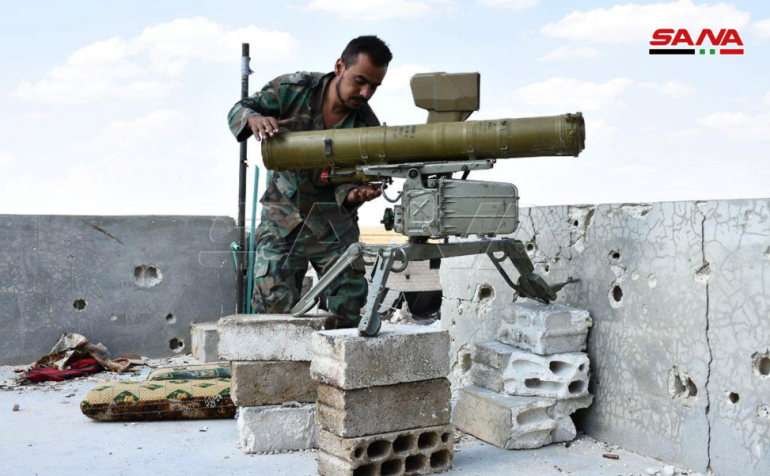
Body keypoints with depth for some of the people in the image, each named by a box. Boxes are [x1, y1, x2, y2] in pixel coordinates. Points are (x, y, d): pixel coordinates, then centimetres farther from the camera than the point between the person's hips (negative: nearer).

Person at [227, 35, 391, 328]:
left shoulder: (367, 127, -11)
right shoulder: (292, 89, -11)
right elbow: (239, 110, -5)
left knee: (350, 307, -1)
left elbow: (348, 182, -13)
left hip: (333, 224, 1)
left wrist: (354, 195, -38)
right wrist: (254, 118, -30)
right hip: (283, 219, -1)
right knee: (274, 301, -10)